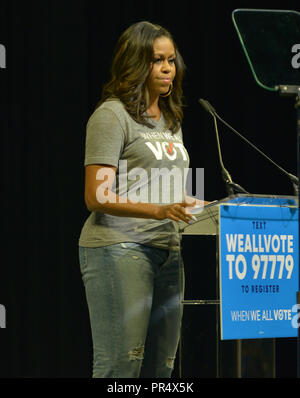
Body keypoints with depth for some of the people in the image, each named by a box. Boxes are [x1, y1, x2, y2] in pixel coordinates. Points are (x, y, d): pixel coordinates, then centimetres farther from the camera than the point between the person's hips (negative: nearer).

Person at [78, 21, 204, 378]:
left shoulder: (170, 120, 21)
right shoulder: (112, 115, -6)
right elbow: (97, 198, -13)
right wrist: (160, 210, -24)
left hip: (167, 251, 8)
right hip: (118, 249, -8)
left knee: (160, 366, 5)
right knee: (120, 366, -14)